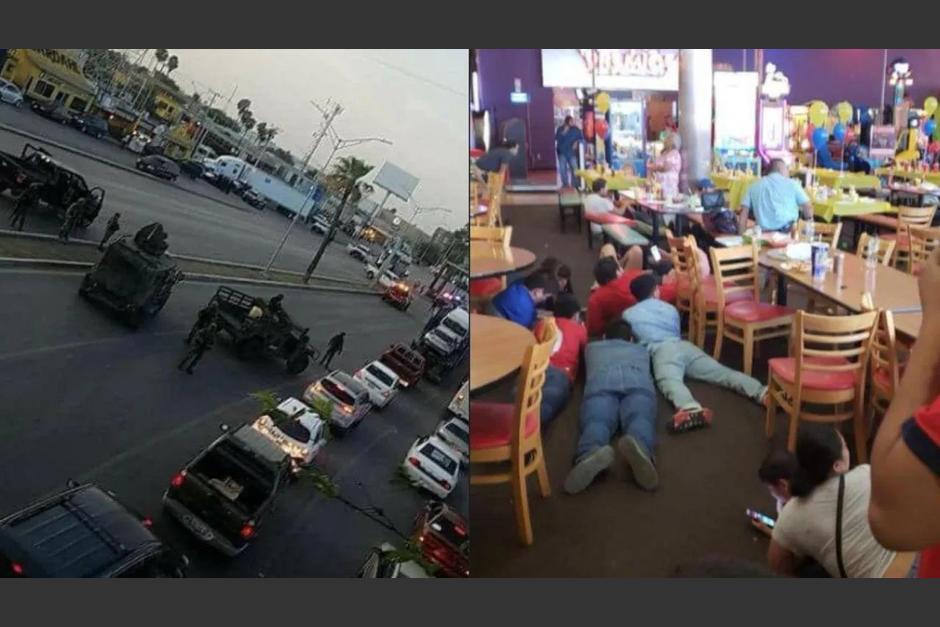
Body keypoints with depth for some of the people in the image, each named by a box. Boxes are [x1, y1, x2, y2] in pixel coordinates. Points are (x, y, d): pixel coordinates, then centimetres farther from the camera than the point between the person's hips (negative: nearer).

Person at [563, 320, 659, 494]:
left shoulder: (592, 347, 44)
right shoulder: (641, 349, 46)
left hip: (601, 381, 0)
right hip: (637, 381, 0)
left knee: (596, 421, -27)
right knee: (640, 419, -27)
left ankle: (591, 453, -63)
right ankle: (639, 445, -65)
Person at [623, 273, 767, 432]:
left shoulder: (628, 314, 22)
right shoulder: (670, 308, 34)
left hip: (661, 350, -5)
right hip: (685, 345, 5)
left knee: (670, 381, -33)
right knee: (721, 371, -10)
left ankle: (690, 409, -67)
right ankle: (762, 392, -36)